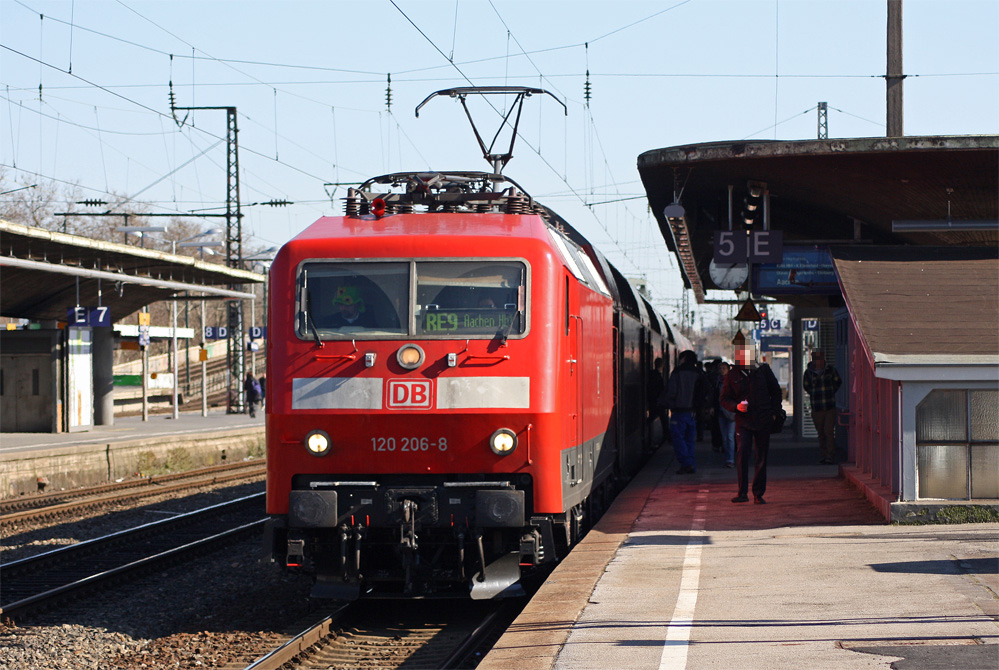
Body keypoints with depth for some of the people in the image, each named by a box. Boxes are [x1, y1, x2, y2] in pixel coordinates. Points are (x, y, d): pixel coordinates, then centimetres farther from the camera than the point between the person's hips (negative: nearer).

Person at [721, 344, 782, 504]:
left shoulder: (763, 370, 6)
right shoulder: (732, 375, 2)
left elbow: (776, 392, 15)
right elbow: (725, 399, 7)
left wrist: (773, 411, 5)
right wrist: (736, 406, -13)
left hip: (763, 421, 2)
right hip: (743, 421, -2)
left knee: (762, 458, 5)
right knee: (742, 452, -20)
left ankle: (758, 494, 16)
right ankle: (742, 492, -18)